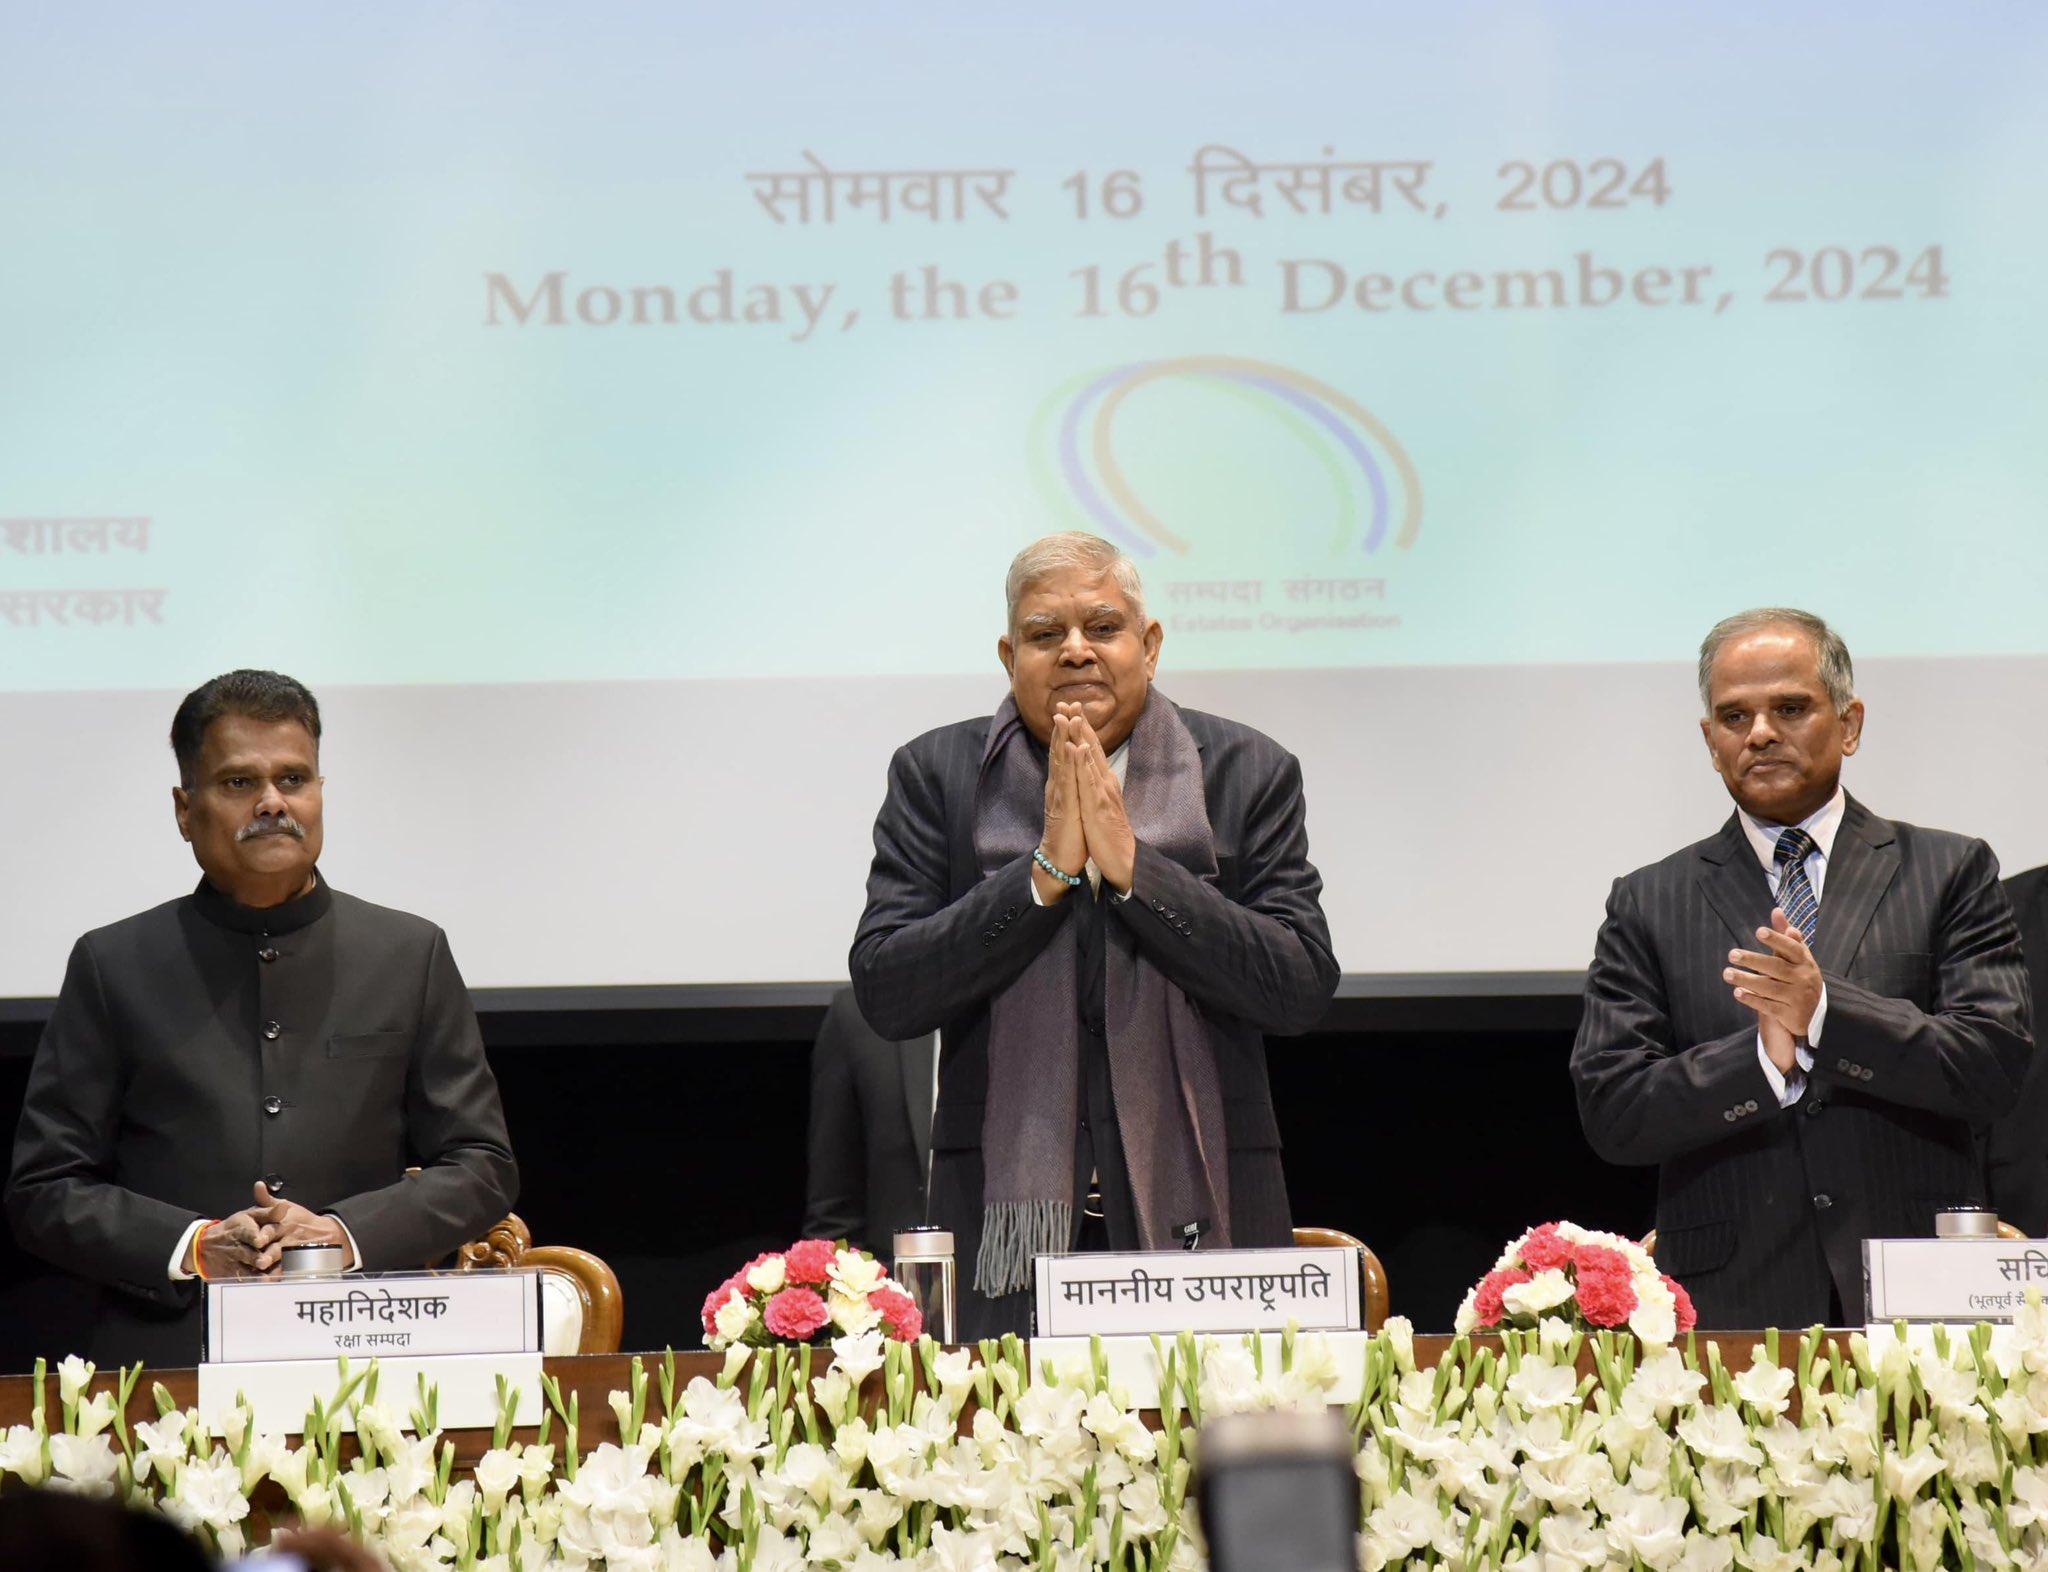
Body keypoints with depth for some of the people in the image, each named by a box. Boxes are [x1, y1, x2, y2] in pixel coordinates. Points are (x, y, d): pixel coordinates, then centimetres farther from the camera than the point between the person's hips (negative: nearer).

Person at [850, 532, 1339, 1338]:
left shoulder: (1248, 774, 6)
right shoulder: (937, 776, 7)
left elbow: (1302, 989, -4)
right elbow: (884, 994, -3)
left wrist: (1132, 867, -11)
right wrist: (1044, 872, -12)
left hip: (1200, 1215, 0)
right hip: (1007, 1222, 0)